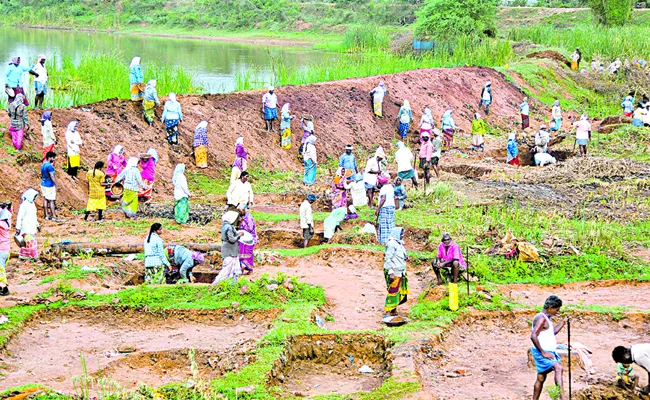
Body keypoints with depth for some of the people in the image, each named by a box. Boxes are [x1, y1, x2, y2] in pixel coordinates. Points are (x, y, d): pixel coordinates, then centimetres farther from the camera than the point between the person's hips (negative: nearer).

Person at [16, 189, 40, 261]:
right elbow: (19, 217, -15)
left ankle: (23, 255, 17)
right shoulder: (24, 205, -15)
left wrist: (37, 225, 27)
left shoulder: (32, 204, 13)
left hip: (32, 228, 9)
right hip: (26, 227, -9)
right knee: (30, 242, -11)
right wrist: (18, 228, -16)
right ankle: (34, 256, -11)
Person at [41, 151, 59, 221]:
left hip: (43, 184, 9)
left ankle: (47, 215, 15)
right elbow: (52, 177, -22)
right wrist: (56, 185, -15)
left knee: (45, 199, 11)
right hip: (49, 185, -9)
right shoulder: (50, 166, -20)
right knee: (51, 201, -5)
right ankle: (54, 216, -3)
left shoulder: (43, 165, 8)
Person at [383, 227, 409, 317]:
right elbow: (388, 259, -19)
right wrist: (390, 273, -22)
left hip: (400, 272, 9)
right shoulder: (391, 244, -15)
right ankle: (387, 311, -5)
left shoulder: (399, 243, 14)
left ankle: (393, 310, 21)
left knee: (401, 292, 11)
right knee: (393, 292, -9)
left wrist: (405, 258, 6)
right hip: (394, 273, -9)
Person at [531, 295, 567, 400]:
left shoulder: (547, 318, 15)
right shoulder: (541, 318, -17)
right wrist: (543, 352, -24)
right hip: (541, 353, -11)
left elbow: (553, 332, 31)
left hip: (549, 352, 11)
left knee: (541, 378, 15)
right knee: (559, 368, -26)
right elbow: (533, 336, -27)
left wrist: (563, 323, 18)